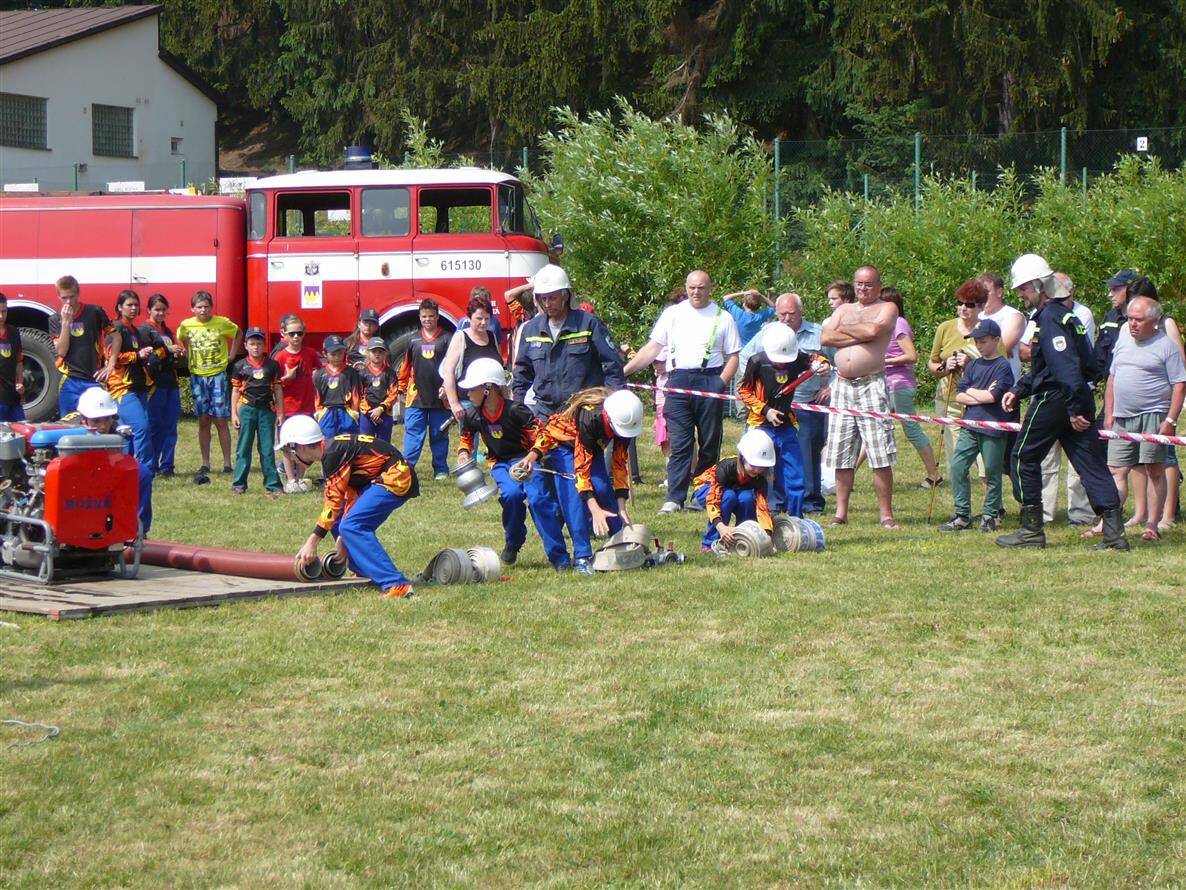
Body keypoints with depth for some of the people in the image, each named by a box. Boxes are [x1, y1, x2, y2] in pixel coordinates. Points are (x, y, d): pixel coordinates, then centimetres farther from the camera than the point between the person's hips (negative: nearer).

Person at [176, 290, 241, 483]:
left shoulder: (223, 323, -6)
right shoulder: (186, 326, 0)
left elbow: (237, 334, 12)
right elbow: (181, 341, 20)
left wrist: (231, 357, 6)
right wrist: (187, 357, 8)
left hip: (218, 375, -2)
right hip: (197, 376, 2)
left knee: (220, 420, -3)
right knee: (203, 421, 5)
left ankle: (227, 464, 1)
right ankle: (205, 464, 9)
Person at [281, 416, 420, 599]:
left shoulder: (333, 453, -17)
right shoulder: (331, 450, 13)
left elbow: (334, 501, -17)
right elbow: (350, 496, 12)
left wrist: (312, 543, -13)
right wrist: (343, 536, 6)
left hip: (395, 479, -10)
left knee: (351, 526, -20)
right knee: (339, 523, 9)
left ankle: (397, 584, -25)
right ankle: (366, 575, 18)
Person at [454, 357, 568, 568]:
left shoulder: (514, 410, -21)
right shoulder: (473, 416, -5)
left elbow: (540, 435, -19)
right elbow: (465, 438, 15)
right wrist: (463, 452, -7)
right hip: (500, 463, 3)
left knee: (538, 498, -26)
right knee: (511, 494, -28)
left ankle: (559, 558, -22)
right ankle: (512, 545, -3)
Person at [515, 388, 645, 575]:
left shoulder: (623, 419, -23)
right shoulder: (589, 415, -41)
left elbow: (620, 462, -13)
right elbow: (581, 467, -38)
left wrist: (622, 508, -15)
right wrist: (595, 510, -42)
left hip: (592, 446, 5)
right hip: (562, 445, -5)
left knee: (604, 489, -12)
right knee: (575, 498, -20)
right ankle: (582, 557, -18)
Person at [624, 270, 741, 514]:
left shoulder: (723, 318, 10)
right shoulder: (672, 314, 14)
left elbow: (733, 356, 8)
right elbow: (652, 349, 13)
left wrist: (720, 383, -8)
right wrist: (623, 371, 5)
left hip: (710, 380, 0)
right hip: (678, 381, 0)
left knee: (709, 444, 3)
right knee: (679, 443, -7)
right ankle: (674, 498, -11)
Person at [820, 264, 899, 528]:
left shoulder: (887, 308, 5)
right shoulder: (844, 309, 19)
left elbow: (873, 330, -16)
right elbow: (825, 338, 3)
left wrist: (844, 329, 0)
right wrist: (860, 336, -7)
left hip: (872, 385, -5)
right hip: (842, 385, 5)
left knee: (880, 457, -8)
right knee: (841, 455, 5)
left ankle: (886, 514, -4)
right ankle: (841, 513, 12)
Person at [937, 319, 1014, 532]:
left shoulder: (1003, 366, -5)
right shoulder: (973, 366, 13)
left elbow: (992, 396, -16)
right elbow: (959, 396, 6)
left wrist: (971, 391, -2)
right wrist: (983, 396, -7)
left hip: (993, 429, -6)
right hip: (970, 427, 6)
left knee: (992, 473, 3)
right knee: (957, 467, -2)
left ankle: (989, 516, 14)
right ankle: (962, 516, 5)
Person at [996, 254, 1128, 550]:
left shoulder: (1050, 319, -14)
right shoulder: (1064, 314, 19)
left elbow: (1066, 366, -24)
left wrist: (1075, 409, -26)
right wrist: (1018, 391, 23)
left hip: (1053, 401, -9)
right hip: (1080, 398, 9)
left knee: (1026, 458, 6)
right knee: (1090, 462, 3)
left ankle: (1032, 530, 9)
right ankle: (1114, 532, -5)